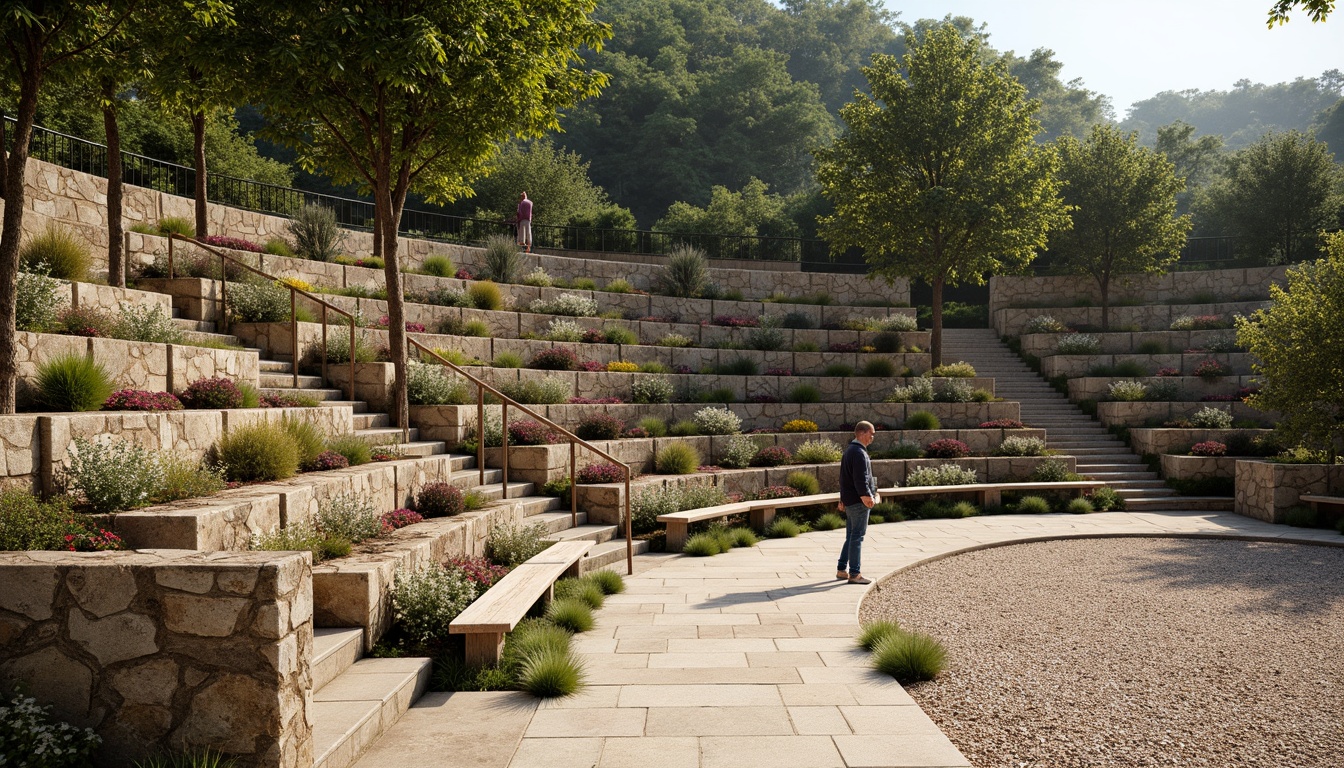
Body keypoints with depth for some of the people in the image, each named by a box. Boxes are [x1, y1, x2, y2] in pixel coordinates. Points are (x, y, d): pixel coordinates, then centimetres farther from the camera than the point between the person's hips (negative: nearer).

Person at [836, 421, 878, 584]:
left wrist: (843, 498, 24)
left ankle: (841, 570, 20)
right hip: (859, 502, -10)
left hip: (849, 501, 10)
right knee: (857, 537, -5)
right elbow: (861, 479, -23)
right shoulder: (859, 453, -16)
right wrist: (867, 496, -23)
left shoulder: (849, 451, 17)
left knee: (851, 537, 15)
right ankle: (854, 574, -1)